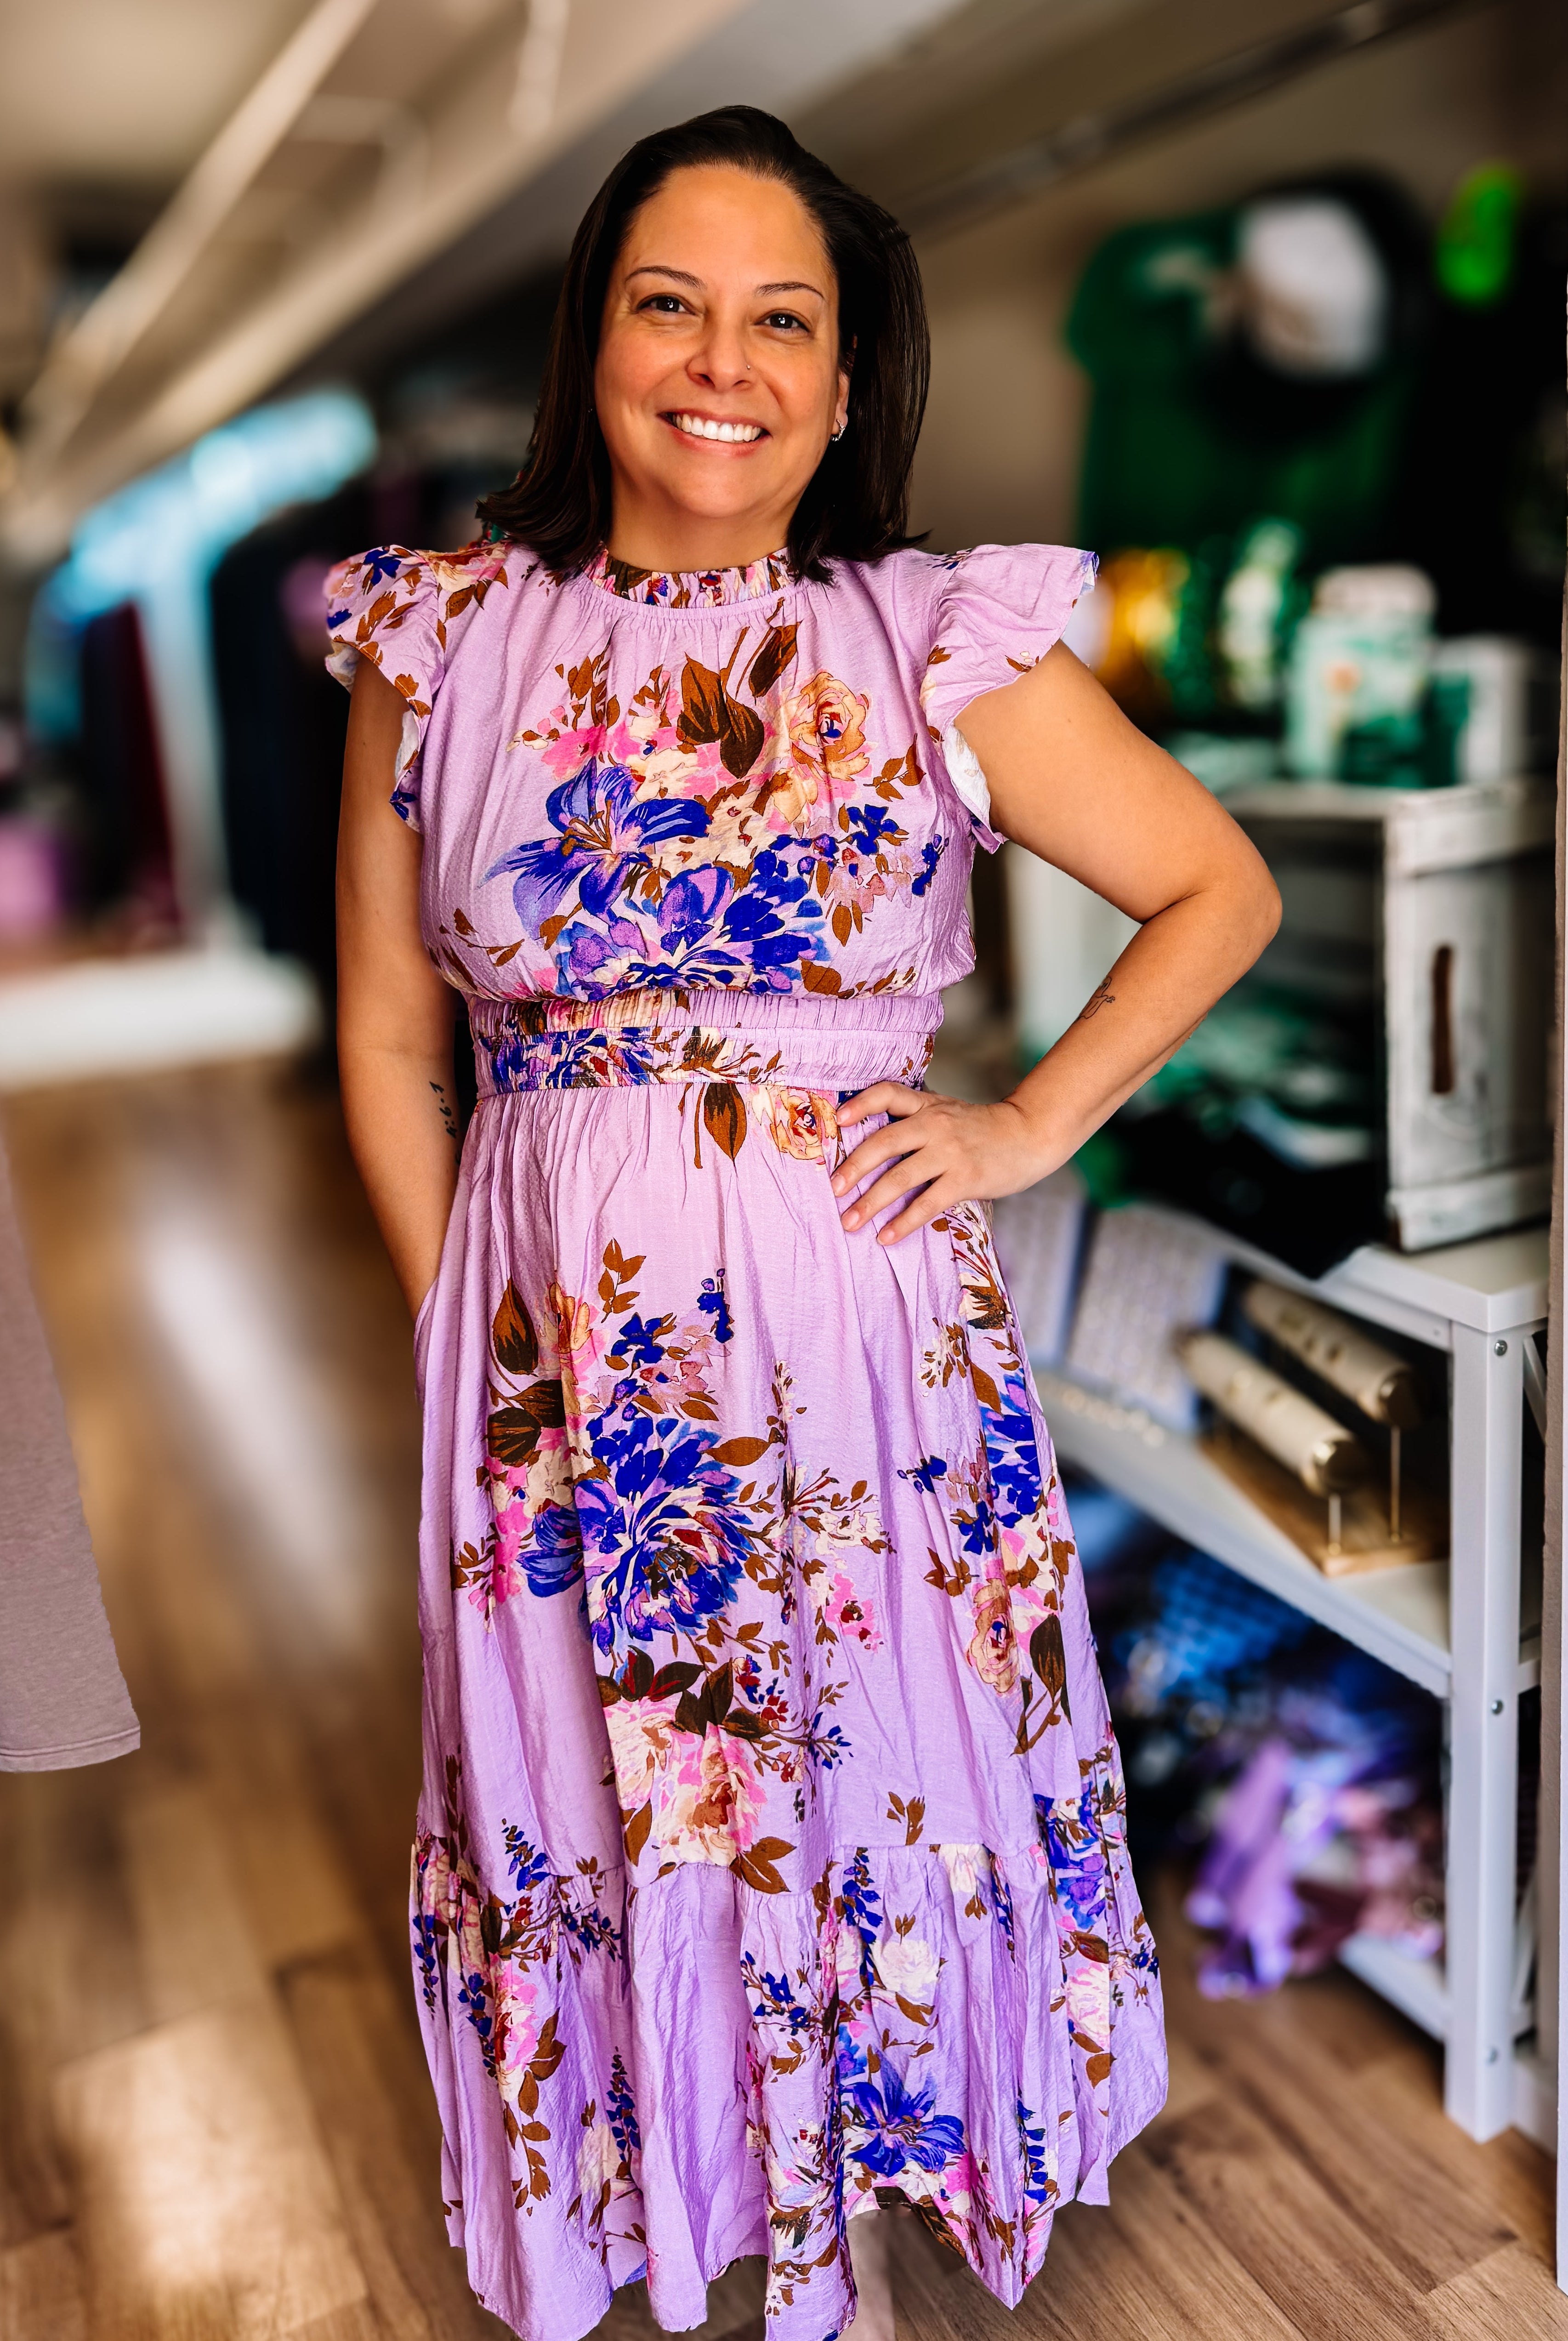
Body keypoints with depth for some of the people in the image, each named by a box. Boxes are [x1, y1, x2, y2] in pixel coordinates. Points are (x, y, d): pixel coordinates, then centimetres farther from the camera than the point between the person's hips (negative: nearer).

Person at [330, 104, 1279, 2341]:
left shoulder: (947, 650, -2)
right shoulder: (443, 646, 1)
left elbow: (1223, 891, 6)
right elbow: (388, 1046, 6)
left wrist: (1032, 1126, -2)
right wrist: (459, 1321, 2)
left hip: (863, 1322, 0)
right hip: (553, 1346, 1)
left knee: (871, 1774, 13)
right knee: (585, 1799, 15)